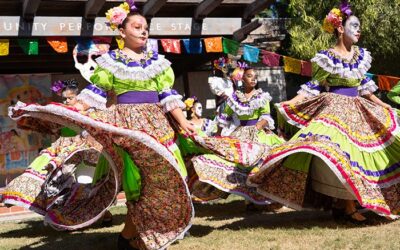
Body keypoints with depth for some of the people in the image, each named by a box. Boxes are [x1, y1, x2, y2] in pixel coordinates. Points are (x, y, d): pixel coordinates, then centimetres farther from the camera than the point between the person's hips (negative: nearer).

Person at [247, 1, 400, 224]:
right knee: (339, 154, -16)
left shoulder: (361, 55, 10)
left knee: (358, 154, 5)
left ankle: (340, 204, 13)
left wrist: (382, 105, 21)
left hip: (357, 112, 7)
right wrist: (292, 103, -16)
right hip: (334, 111, -7)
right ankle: (349, 206, -9)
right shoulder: (327, 58, -8)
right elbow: (314, 86, -6)